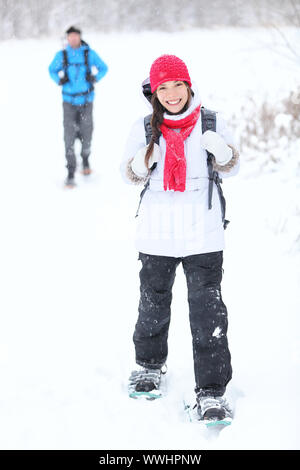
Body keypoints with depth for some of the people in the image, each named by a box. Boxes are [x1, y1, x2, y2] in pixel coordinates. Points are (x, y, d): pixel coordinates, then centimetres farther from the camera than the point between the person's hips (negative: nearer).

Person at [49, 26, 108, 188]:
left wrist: (95, 77, -10)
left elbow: (103, 68, 9)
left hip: (86, 100, 0)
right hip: (69, 100, 0)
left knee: (86, 134, 8)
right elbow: (52, 70, 15)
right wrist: (59, 80, -5)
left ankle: (85, 159, 40)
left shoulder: (89, 53, -3)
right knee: (69, 136, -9)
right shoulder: (61, 55, -1)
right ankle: (71, 173, -8)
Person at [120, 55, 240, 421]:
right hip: (156, 235, 2)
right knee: (153, 303, 16)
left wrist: (222, 152, -14)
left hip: (203, 236, -1)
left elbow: (231, 169, 8)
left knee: (208, 312, -4)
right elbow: (128, 175, 9)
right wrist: (141, 165, -14)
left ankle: (211, 391, 3)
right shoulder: (144, 128, 2)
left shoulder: (212, 123, 0)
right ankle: (149, 365, 40)